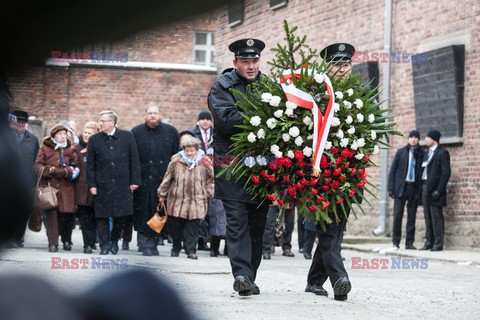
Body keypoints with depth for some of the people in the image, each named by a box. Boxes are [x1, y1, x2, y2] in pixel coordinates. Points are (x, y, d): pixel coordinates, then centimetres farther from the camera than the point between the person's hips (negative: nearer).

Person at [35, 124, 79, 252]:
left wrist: (66, 172, -11)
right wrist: (49, 170, -13)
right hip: (49, 185, -2)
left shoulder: (71, 150, 12)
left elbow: (76, 167, 5)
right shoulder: (45, 148, 7)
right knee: (51, 214, -8)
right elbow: (38, 165, 4)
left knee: (67, 215, 0)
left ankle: (66, 240, 19)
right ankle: (53, 243, -5)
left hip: (66, 187, 2)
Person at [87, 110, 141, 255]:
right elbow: (90, 165, 4)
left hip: (122, 184, -1)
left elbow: (134, 160, 3)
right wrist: (92, 184, -2)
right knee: (102, 216, 2)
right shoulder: (94, 140, 4)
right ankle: (105, 244, 12)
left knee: (122, 215, 1)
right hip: (102, 185, 1)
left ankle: (114, 240, 22)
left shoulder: (127, 137, 2)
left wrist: (134, 181, -1)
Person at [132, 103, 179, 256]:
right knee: (144, 213, -4)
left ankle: (153, 243, 13)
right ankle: (147, 245, -3)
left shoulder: (171, 132, 8)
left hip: (164, 180, 2)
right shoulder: (136, 132, 4)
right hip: (144, 181, -2)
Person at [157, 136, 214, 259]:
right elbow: (168, 178, 7)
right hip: (177, 199, 1)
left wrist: (208, 193, 4)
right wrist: (162, 194, 10)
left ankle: (191, 250, 4)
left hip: (196, 201, -1)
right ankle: (176, 248, 26)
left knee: (193, 226, -4)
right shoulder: (176, 161, 0)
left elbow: (211, 178, 10)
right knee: (175, 226, 8)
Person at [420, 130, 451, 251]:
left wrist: (438, 190, -17)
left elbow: (446, 172, -12)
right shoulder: (427, 153, 20)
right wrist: (421, 190, 11)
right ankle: (429, 242, 11)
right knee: (428, 217, 8)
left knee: (436, 217, -6)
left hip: (435, 190, -8)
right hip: (425, 189, 8)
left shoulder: (442, 153, -6)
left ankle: (438, 244, -5)